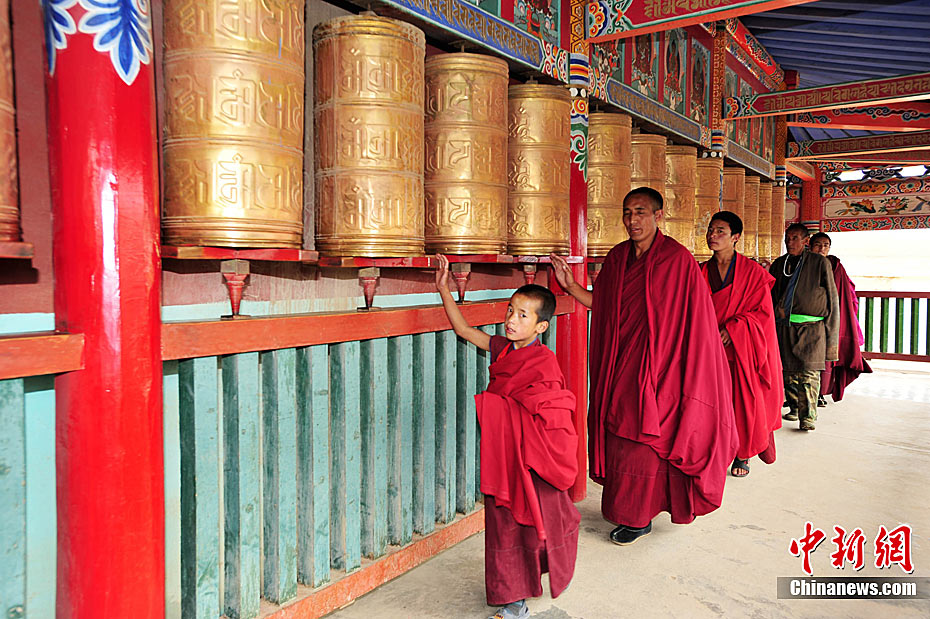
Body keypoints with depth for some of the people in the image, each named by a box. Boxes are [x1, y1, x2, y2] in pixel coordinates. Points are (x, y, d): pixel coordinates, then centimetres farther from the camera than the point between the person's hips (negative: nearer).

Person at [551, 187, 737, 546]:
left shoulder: (677, 259, -9)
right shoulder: (617, 258, 8)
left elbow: (690, 317, -8)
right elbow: (601, 304, 11)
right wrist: (571, 286, -2)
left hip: (655, 367, -6)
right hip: (620, 365, 6)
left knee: (642, 442, 0)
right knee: (618, 436, 10)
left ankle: (639, 517, 16)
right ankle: (629, 510, 26)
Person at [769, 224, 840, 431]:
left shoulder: (820, 263, 2)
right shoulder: (779, 264, 12)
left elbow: (832, 299, 3)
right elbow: (770, 296, 19)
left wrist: (831, 335, -1)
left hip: (811, 327, -4)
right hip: (784, 327, 4)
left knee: (808, 372, -8)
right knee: (788, 371, 7)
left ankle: (808, 416, -2)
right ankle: (795, 408, 24)